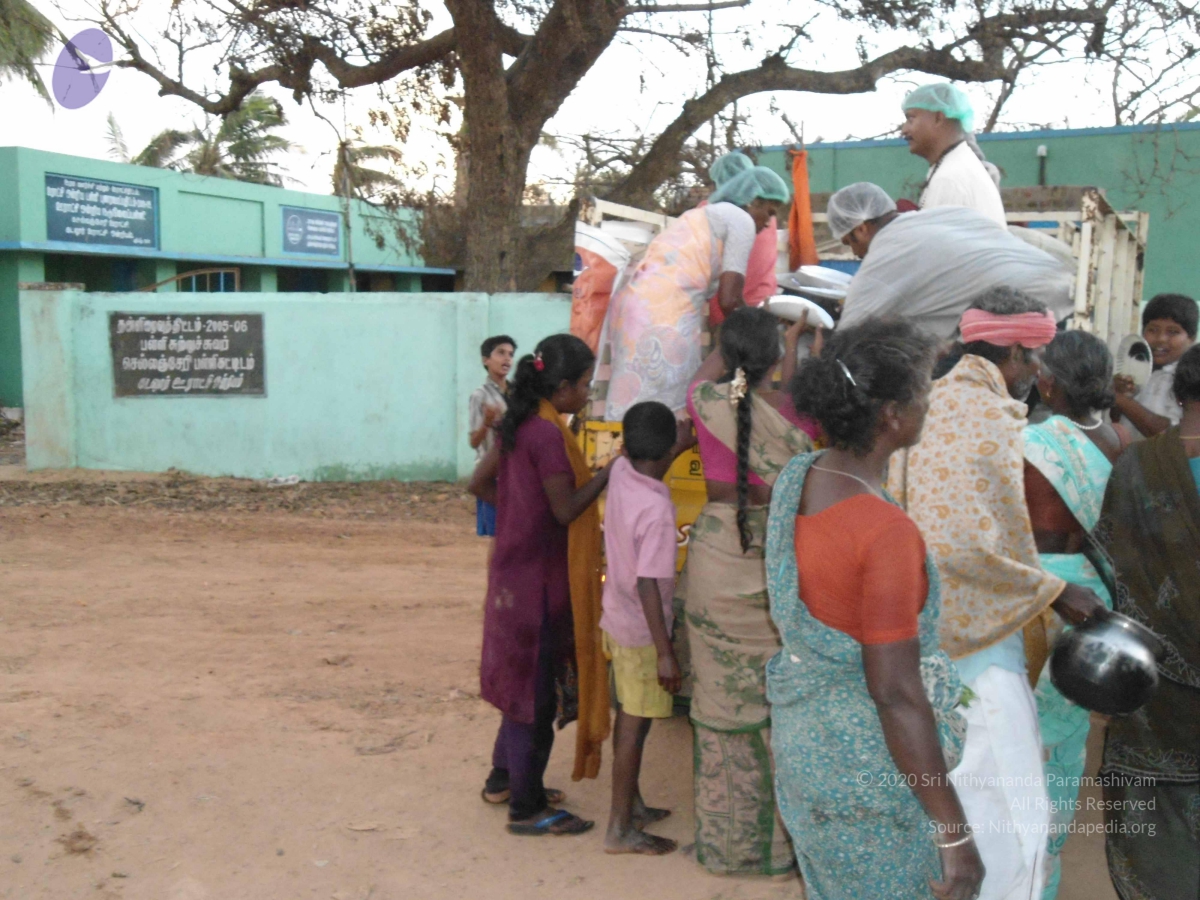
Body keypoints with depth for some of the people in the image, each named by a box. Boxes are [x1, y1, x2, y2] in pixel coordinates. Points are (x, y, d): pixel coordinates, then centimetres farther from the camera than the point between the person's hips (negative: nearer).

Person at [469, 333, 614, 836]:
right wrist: (609, 471, -12)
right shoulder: (548, 434, -21)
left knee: (524, 679, 21)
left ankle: (505, 779, 34)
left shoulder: (520, 425, 8)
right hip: (540, 577, -10)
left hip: (516, 566, 10)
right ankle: (527, 808, 12)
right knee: (537, 687, 1)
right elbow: (567, 509, -20)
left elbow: (480, 483, 14)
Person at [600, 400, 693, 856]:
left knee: (629, 716, 20)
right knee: (635, 724, 3)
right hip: (641, 632, -8)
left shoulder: (620, 472, -7)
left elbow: (645, 460, 20)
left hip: (616, 618, 8)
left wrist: (682, 439, 17)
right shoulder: (657, 510, -27)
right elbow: (648, 584, -27)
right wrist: (665, 653, -23)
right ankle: (620, 829, 14)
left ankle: (632, 805, 36)